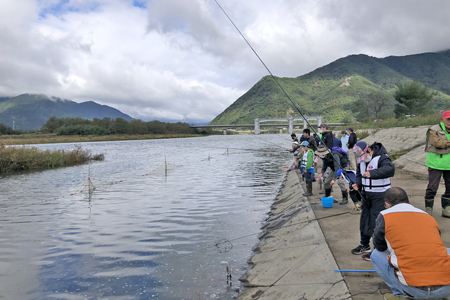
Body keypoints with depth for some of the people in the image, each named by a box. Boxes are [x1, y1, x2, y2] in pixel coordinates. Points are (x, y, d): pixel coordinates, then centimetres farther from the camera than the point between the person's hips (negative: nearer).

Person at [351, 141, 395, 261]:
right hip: (366, 194, 8)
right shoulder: (361, 160, 7)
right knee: (364, 219, 15)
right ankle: (364, 246, 31)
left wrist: (372, 173, -49)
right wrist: (358, 184, 0)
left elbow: (390, 169, -36)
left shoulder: (381, 157, -18)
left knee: (376, 221, -7)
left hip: (380, 195, -8)